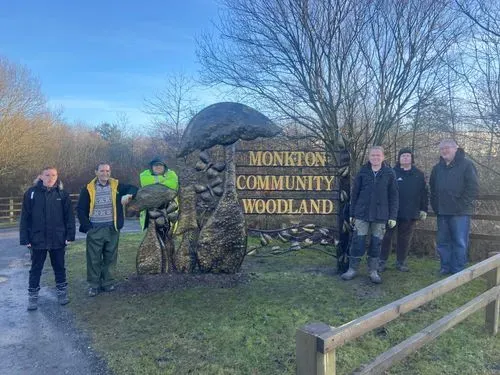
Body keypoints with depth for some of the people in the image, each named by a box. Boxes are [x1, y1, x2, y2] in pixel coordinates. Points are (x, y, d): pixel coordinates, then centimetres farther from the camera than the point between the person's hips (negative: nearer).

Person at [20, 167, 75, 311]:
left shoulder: (62, 194, -1)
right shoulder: (31, 193, -3)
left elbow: (69, 216, 0)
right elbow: (25, 217, -2)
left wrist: (70, 236, -5)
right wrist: (25, 238, -5)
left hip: (58, 240, 1)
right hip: (37, 239, 0)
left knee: (59, 268, 14)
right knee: (36, 269, 12)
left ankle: (62, 293, 29)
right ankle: (32, 296, 26)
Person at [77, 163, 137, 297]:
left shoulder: (116, 186, 2)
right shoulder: (89, 189, -2)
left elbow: (134, 189, 4)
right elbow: (81, 209, 1)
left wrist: (128, 195, -19)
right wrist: (87, 227, -6)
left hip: (112, 229, 2)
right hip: (94, 230, -2)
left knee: (110, 257, 10)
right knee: (94, 258, 4)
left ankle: (108, 283, 23)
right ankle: (94, 285, 17)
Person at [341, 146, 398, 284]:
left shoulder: (389, 173, 1)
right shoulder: (363, 172, 2)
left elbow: (393, 196, 2)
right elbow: (354, 193, 5)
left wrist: (393, 216, -3)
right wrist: (352, 213, 4)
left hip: (380, 215, 0)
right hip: (362, 214, 0)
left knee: (376, 243, 7)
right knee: (358, 241, 2)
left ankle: (373, 271, 20)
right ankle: (353, 268, 15)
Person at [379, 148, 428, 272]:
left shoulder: (419, 175, 8)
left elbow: (424, 193, 9)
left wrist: (424, 209, 4)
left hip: (410, 213, 2)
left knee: (405, 239, 10)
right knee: (386, 237, 2)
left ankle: (401, 262, 22)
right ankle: (382, 261, 12)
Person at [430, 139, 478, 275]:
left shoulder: (466, 165, -3)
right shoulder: (437, 168, 15)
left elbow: (473, 188, -8)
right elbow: (432, 188, 19)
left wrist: (461, 205, -12)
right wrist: (435, 206, 9)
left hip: (460, 212, -6)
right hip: (442, 212, 6)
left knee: (460, 242, -2)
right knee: (443, 241, 10)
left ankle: (458, 270, 6)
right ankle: (445, 267, 20)